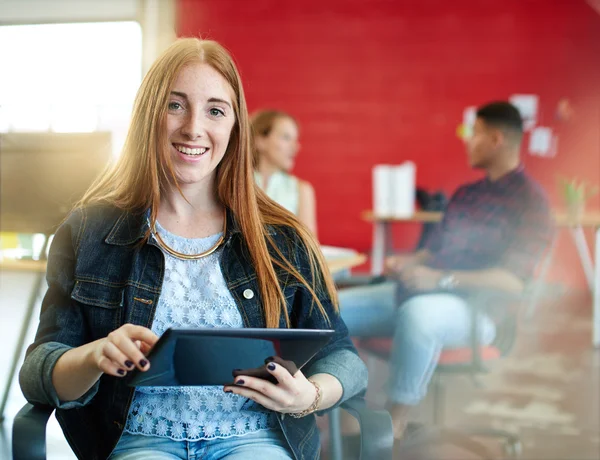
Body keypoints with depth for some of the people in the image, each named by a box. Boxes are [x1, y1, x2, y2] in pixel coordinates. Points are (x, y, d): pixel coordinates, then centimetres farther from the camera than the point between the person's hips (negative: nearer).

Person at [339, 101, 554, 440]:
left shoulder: (531, 201, -8)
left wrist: (440, 279, -25)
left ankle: (395, 428, -28)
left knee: (417, 313, -42)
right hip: (418, 293, 8)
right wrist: (407, 263, 1)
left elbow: (512, 282, -18)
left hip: (473, 307, -8)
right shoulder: (465, 194, 18)